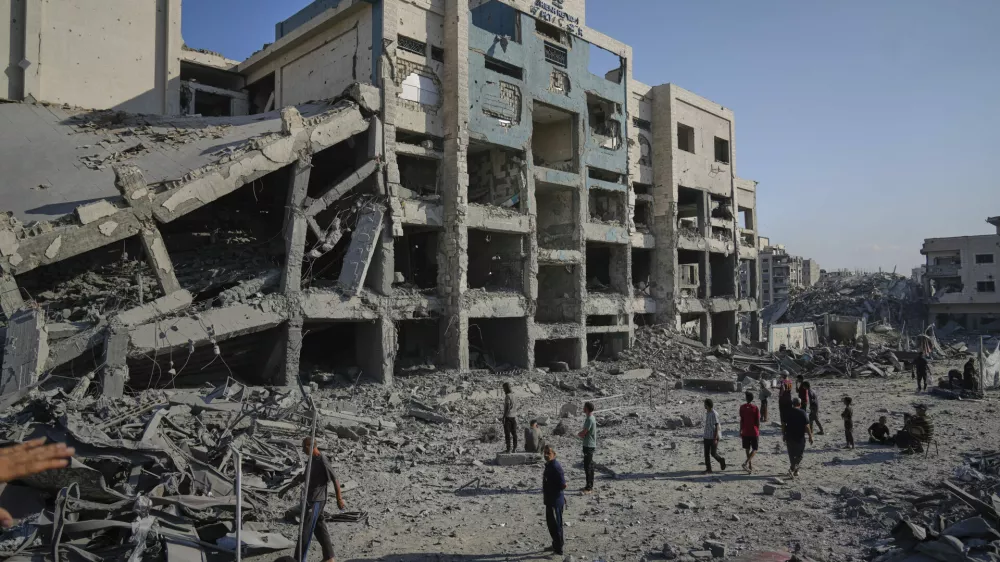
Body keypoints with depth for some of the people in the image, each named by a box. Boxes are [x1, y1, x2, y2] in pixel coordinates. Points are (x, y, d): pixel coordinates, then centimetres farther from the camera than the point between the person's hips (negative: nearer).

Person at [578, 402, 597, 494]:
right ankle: (590, 486, 24)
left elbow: (583, 433, -20)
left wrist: (579, 434, 0)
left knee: (588, 467, -6)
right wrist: (581, 434, -1)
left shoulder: (589, 419, -21)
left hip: (589, 446, -10)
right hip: (591, 445, 10)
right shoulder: (592, 418, 11)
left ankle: (589, 488, -2)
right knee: (590, 466, 16)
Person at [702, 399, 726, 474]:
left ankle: (721, 461, 27)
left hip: (713, 437, -8)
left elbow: (717, 426, -16)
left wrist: (715, 438, -18)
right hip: (707, 437, 8)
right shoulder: (707, 413, 9)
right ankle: (708, 469, 10)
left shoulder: (714, 414, -15)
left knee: (713, 453, -1)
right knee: (706, 454, 5)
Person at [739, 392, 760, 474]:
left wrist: (740, 431, 10)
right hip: (754, 432, -2)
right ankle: (746, 463, -12)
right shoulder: (755, 408, -8)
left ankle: (750, 466, 19)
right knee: (755, 449, 8)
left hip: (745, 432, 2)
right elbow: (758, 421, -5)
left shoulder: (742, 407, -2)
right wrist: (758, 432, 7)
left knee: (747, 449, 13)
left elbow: (741, 420, 1)